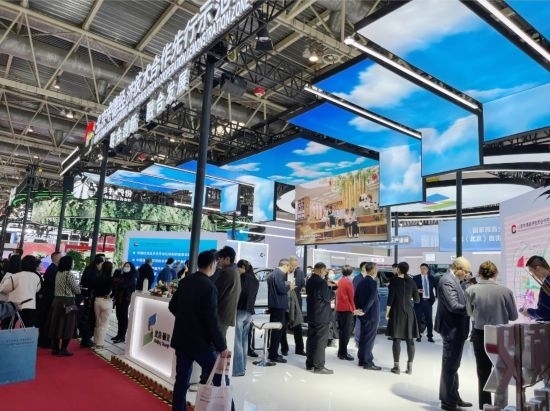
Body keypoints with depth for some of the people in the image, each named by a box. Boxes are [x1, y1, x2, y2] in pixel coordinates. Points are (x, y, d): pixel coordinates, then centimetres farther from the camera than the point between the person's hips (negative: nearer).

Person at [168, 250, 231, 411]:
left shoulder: (185, 281, 4)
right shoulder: (209, 287, -18)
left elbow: (172, 306, 13)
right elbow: (211, 320, -20)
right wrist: (222, 346, -14)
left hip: (181, 338, 7)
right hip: (200, 341, -7)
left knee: (181, 380, 13)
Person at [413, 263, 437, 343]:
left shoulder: (431, 278, 7)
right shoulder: (416, 278, -1)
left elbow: (435, 287, 17)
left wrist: (434, 297, 8)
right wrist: (417, 291, -19)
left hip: (428, 301, 2)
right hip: (419, 301, -2)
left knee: (429, 320, 4)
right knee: (418, 319, 1)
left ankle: (430, 336, 14)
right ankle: (418, 336, 12)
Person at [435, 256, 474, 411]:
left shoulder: (452, 280, 11)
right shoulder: (447, 281, -20)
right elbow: (453, 306, -25)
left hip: (456, 329, 10)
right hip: (452, 329, -10)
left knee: (453, 365, 18)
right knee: (449, 365, 1)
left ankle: (453, 397, 30)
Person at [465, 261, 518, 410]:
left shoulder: (471, 290, -12)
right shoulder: (506, 291, -13)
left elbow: (470, 313, 1)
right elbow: (514, 316, -2)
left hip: (480, 335, 0)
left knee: (483, 373, 14)